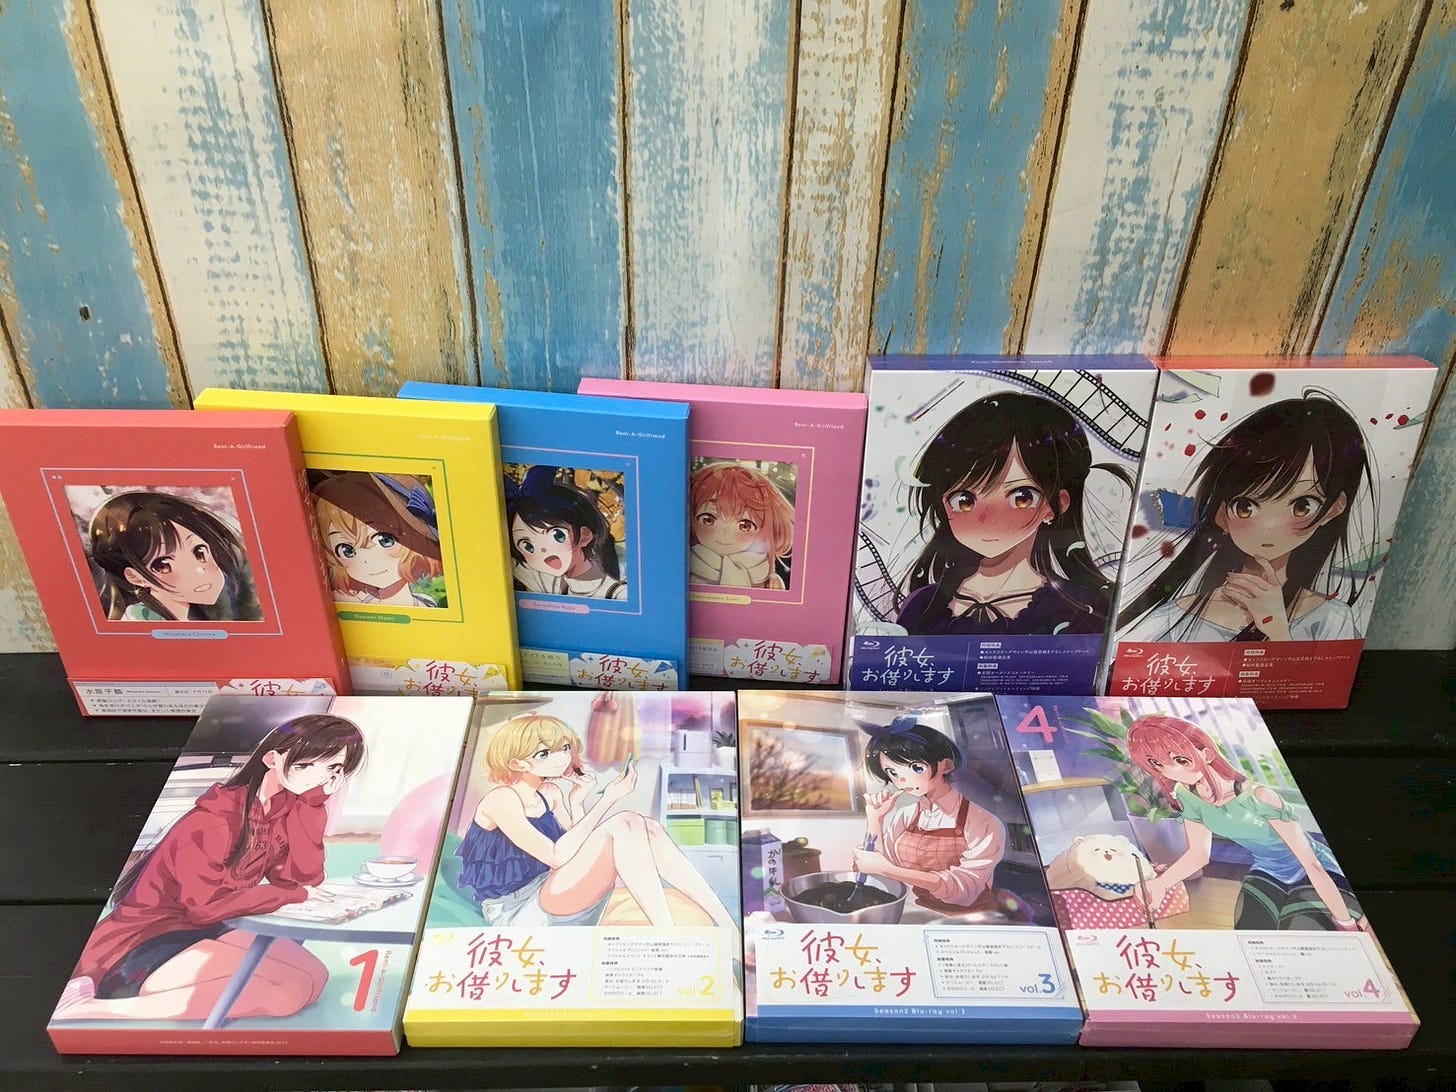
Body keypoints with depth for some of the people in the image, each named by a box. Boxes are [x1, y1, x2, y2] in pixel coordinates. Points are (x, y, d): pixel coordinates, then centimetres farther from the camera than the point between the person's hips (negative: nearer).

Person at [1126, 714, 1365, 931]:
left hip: (1313, 875, -5)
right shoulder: (1185, 795, -16)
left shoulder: (1258, 797, -36)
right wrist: (1160, 882, -19)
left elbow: (1311, 864, -28)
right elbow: (1198, 854, -2)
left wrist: (1347, 923, -20)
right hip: (1266, 874, 5)